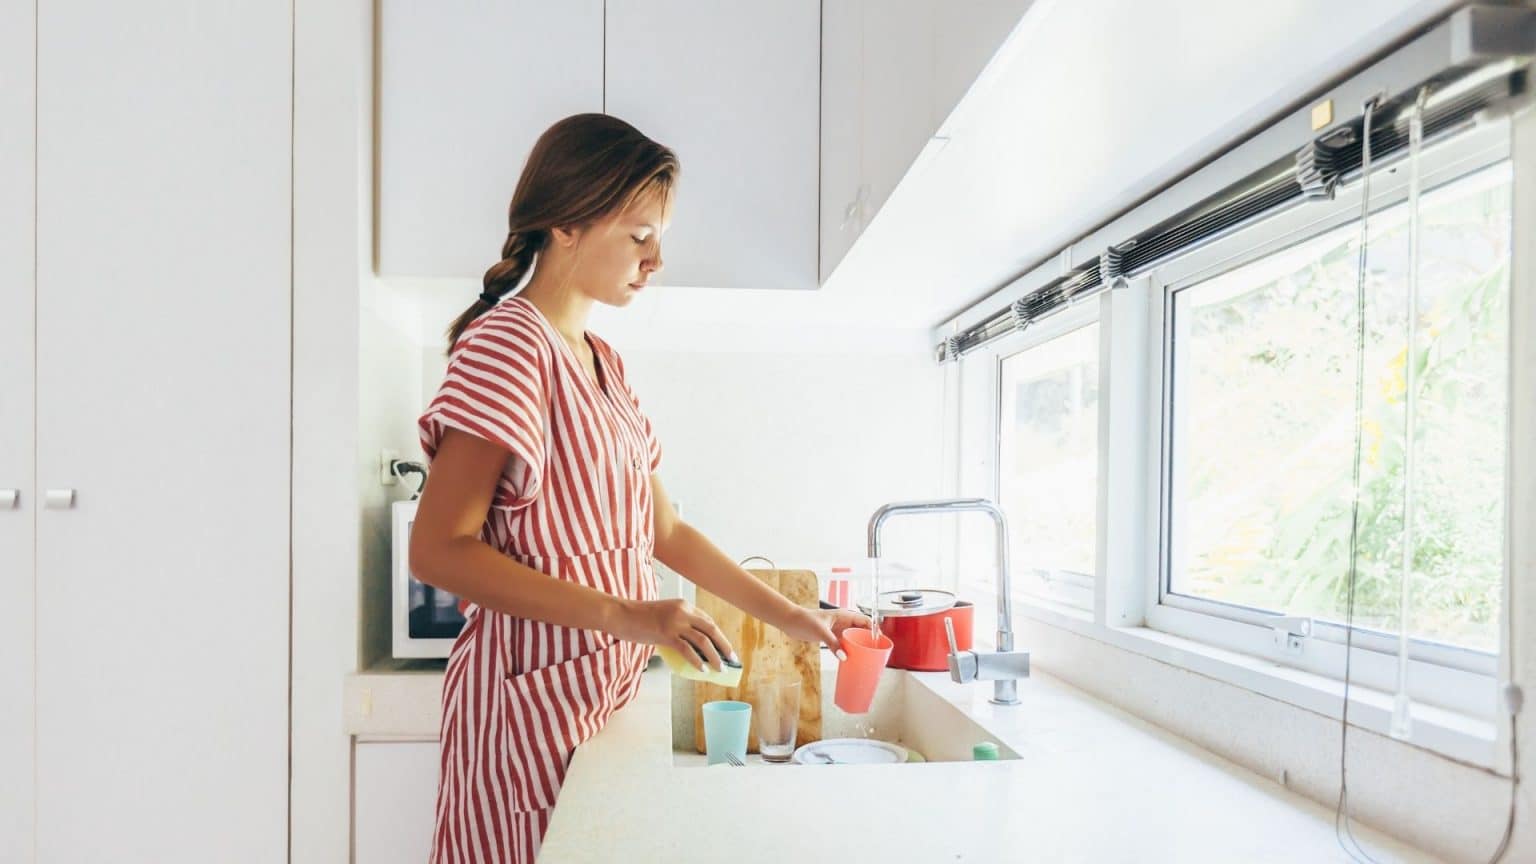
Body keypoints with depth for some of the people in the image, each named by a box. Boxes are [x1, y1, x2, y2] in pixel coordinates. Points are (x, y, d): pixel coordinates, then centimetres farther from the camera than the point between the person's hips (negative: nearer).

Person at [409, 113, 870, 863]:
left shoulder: (602, 362, 13)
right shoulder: (507, 342, -13)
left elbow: (664, 531, 14)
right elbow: (438, 549, -19)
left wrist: (790, 617, 12)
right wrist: (623, 616, -25)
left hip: (605, 688, 8)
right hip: (537, 692, -7)